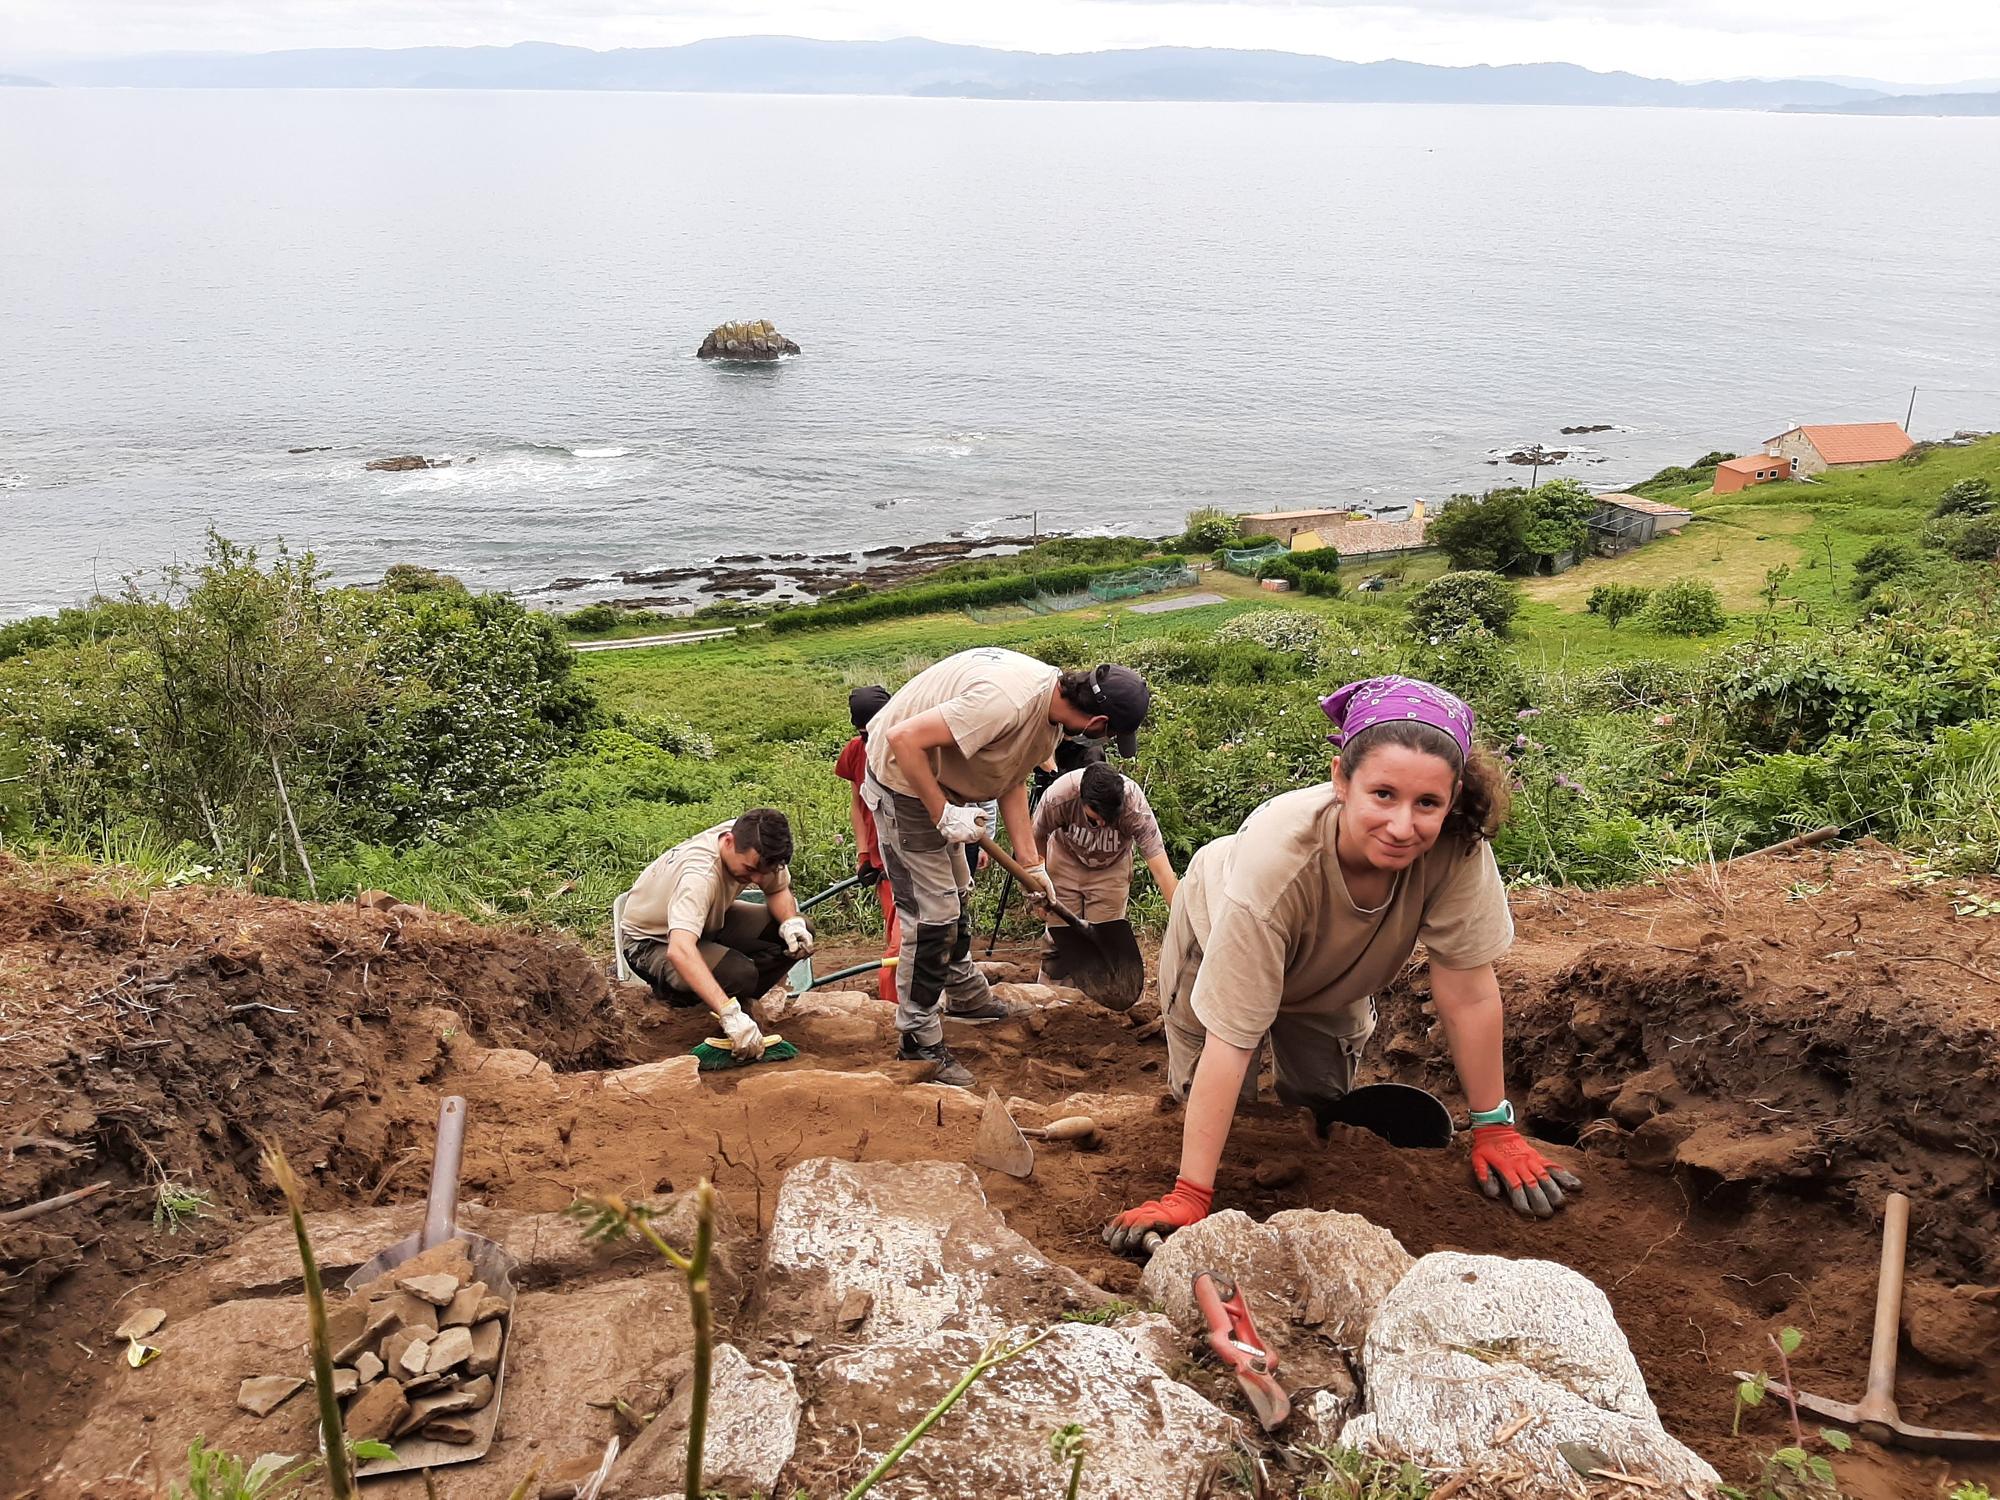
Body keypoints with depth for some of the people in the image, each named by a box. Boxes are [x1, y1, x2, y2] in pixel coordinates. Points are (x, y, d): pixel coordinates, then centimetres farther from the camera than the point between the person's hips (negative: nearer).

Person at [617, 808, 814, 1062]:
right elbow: (679, 951, -54)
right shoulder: (699, 875, -41)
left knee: (799, 935, -14)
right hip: (652, 942, -7)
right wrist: (731, 1014, -60)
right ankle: (672, 991, -5)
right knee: (738, 974, -35)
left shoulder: (754, 849, -20)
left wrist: (792, 923, -24)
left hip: (708, 921, 7)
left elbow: (779, 890, 0)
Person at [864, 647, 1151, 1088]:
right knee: (932, 913, -6)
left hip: (940, 782, 10)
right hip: (904, 780, -10)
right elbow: (904, 739, -37)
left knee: (956, 895, 25)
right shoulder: (1006, 703, -36)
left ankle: (965, 995, 45)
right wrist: (943, 815, -29)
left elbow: (1013, 783, 5)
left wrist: (1031, 864, 3)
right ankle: (919, 1040, 7)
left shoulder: (1052, 704, -4)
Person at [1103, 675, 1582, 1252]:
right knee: (1216, 1099, 4)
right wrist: (1189, 1197, -40)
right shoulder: (1275, 859, -47)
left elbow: (1469, 992, -28)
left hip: (1331, 971, 3)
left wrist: (1494, 1128, -20)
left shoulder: (1458, 844, -40)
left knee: (1323, 1102, 16)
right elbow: (1230, 1041, -42)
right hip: (1224, 934, -3)